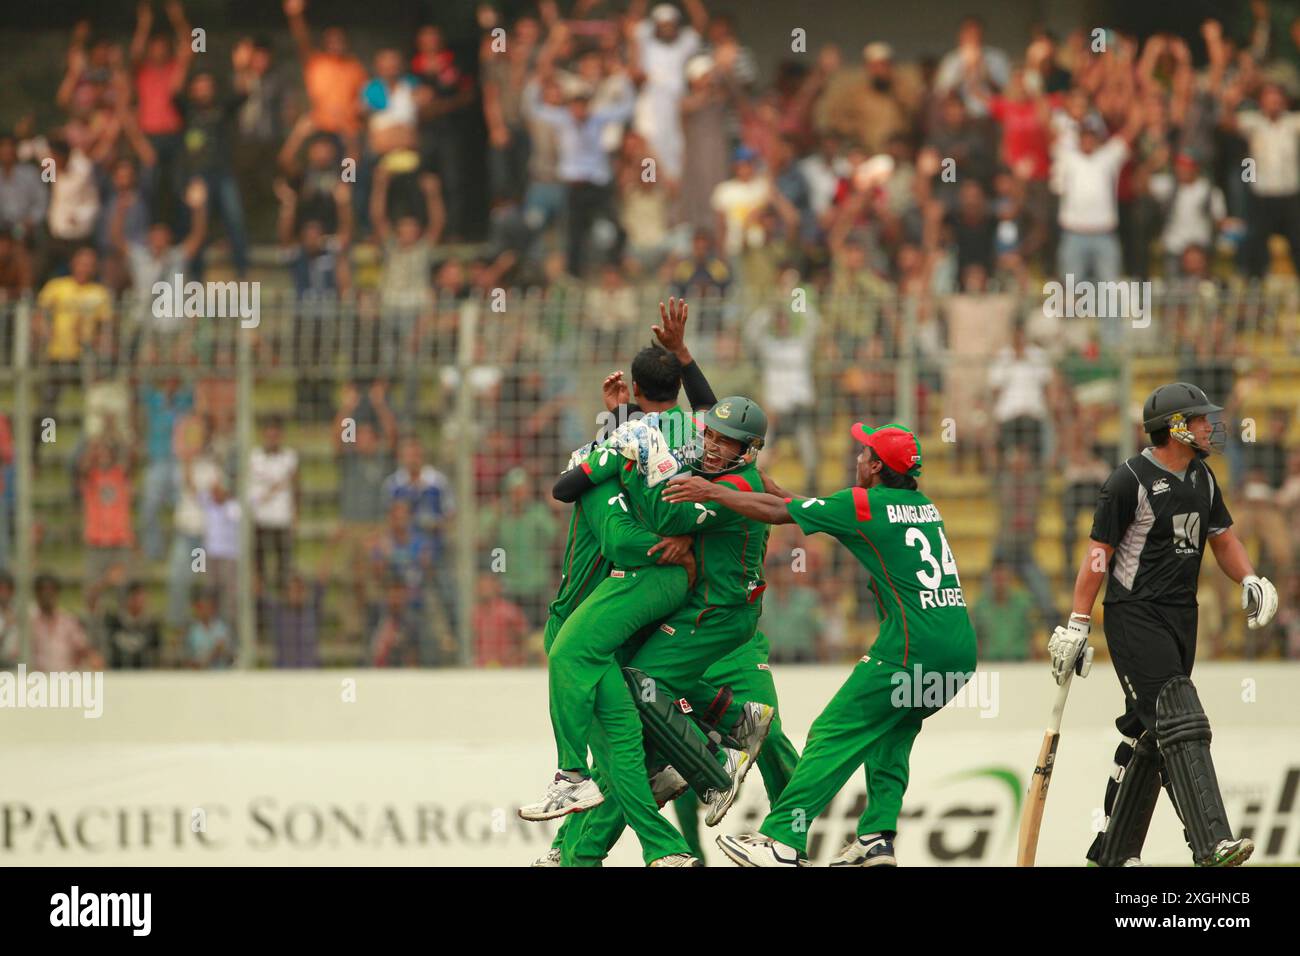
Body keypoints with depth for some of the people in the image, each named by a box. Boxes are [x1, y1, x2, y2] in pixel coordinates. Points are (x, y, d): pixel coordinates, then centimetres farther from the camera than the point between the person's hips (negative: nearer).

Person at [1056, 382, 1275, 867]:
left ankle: (1112, 852, 17)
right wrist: (1077, 626, -13)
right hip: (1134, 614, -8)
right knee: (1179, 721, -18)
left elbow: (1222, 538, 22)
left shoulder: (1201, 478, 12)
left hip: (1181, 616, 8)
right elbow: (1099, 554, -11)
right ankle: (1211, 846, -27)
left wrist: (1248, 580, 3)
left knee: (1149, 735, 9)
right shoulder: (1130, 480, -12)